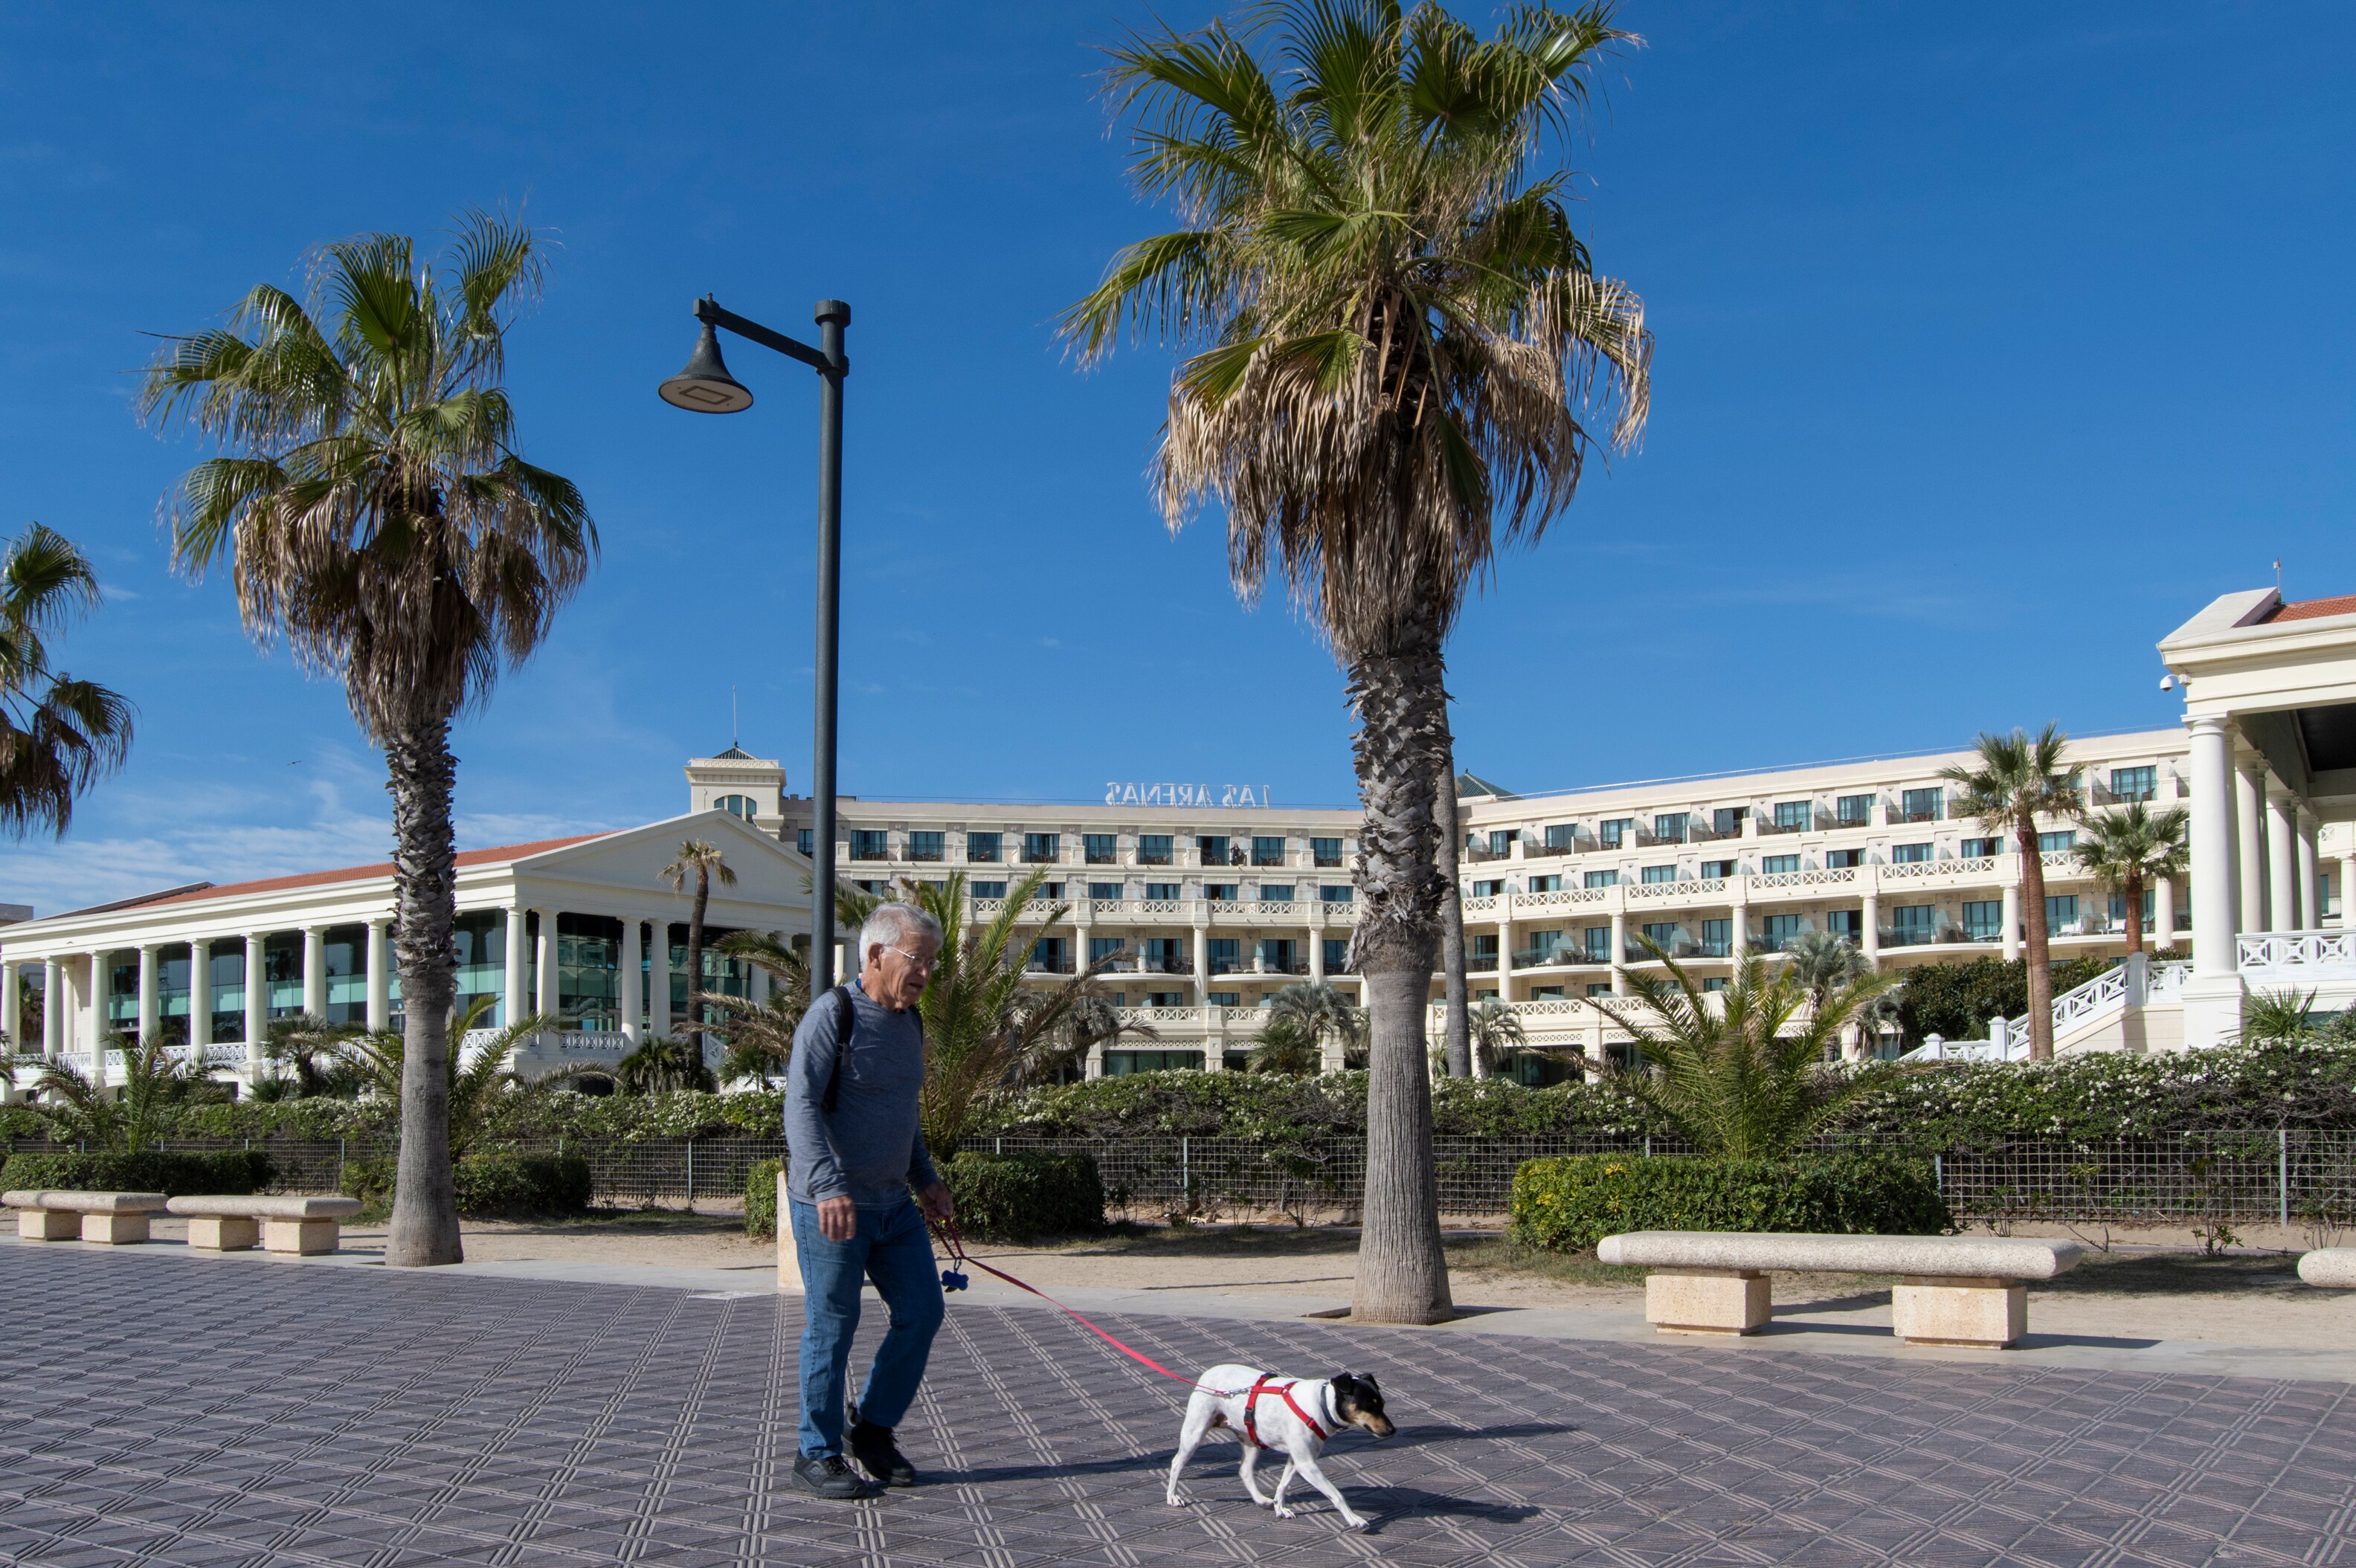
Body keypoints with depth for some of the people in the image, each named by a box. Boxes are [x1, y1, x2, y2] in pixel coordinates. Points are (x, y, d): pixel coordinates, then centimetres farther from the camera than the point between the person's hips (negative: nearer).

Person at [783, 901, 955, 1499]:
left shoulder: (908, 1022, 11)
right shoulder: (832, 1016, -14)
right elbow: (801, 1107, -22)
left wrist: (925, 1179, 22)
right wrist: (828, 1187, -33)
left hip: (893, 1204, 8)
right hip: (829, 1206, -8)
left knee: (921, 1314, 6)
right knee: (832, 1328, 0)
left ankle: (873, 1428, 22)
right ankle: (818, 1455, 13)